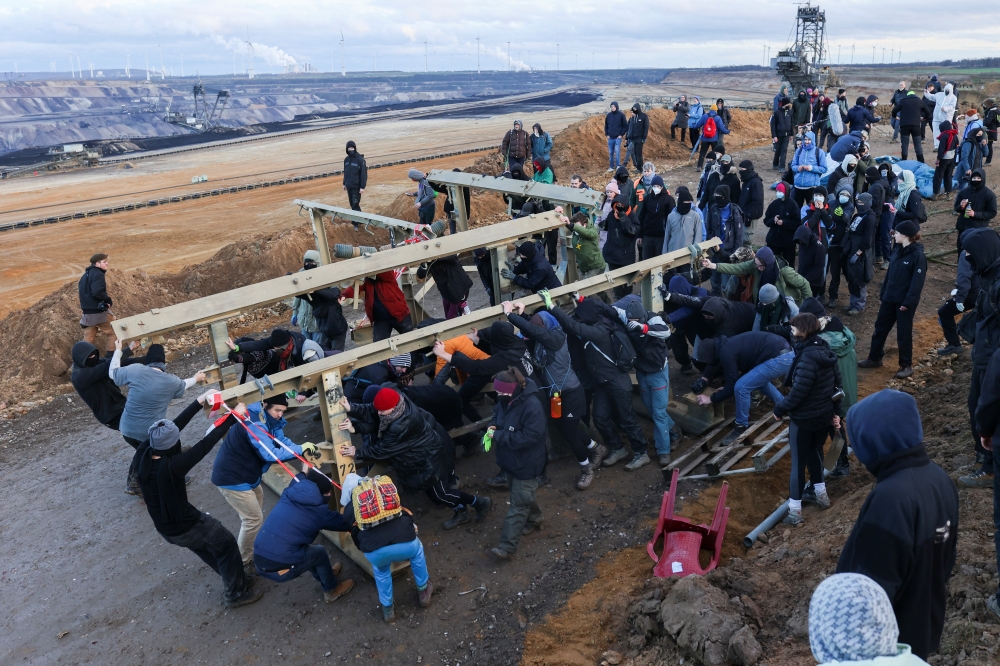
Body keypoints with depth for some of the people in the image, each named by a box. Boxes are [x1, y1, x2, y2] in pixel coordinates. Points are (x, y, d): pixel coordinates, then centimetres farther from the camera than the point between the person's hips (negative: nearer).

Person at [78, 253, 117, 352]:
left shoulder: (86, 275, 17)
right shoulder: (98, 274, -13)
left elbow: (86, 292, 19)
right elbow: (97, 292, -27)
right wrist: (109, 300, -13)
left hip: (88, 312, 8)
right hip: (99, 311, -8)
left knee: (88, 338, 11)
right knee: (111, 333, 5)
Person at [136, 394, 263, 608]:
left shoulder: (145, 452, -17)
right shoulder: (170, 467, -37)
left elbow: (177, 423, -8)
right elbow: (205, 444, -32)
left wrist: (199, 402, -1)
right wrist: (233, 417, -24)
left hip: (165, 526, 8)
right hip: (184, 526, -8)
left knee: (207, 547, 28)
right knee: (226, 544, 14)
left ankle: (235, 577, 47)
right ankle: (236, 593, 29)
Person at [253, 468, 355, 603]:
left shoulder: (289, 494, 8)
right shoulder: (320, 512, -3)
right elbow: (345, 523, 13)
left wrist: (305, 474, 52)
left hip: (259, 562, 6)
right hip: (281, 569, -6)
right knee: (319, 552, 19)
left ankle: (325, 575, 49)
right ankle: (331, 590, 38)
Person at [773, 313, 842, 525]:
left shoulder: (808, 358, -27)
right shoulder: (825, 350, 0)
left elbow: (798, 392, -26)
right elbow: (837, 382, 8)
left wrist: (779, 409, -10)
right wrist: (836, 411, 16)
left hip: (804, 418, -8)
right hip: (825, 414, 8)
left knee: (799, 462, 4)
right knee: (815, 452, 27)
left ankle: (795, 510, 11)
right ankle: (821, 493, 41)